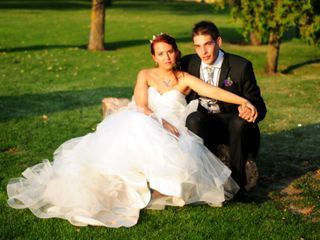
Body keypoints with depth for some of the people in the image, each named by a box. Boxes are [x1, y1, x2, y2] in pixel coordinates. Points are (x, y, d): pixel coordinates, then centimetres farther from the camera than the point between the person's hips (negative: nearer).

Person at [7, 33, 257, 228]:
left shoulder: (185, 79, 12)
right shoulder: (145, 75, 13)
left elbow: (213, 90, -2)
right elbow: (141, 107, -2)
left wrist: (243, 101, -16)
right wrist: (162, 123, -18)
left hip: (170, 133, 1)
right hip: (138, 128, 0)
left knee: (178, 158, -35)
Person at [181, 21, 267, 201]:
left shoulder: (241, 66, -4)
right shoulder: (188, 63, 5)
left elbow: (259, 106, -5)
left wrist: (251, 110, -28)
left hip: (231, 121, -1)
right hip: (202, 122, 2)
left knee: (241, 122, -36)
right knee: (194, 119, -33)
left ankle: (237, 182, -20)